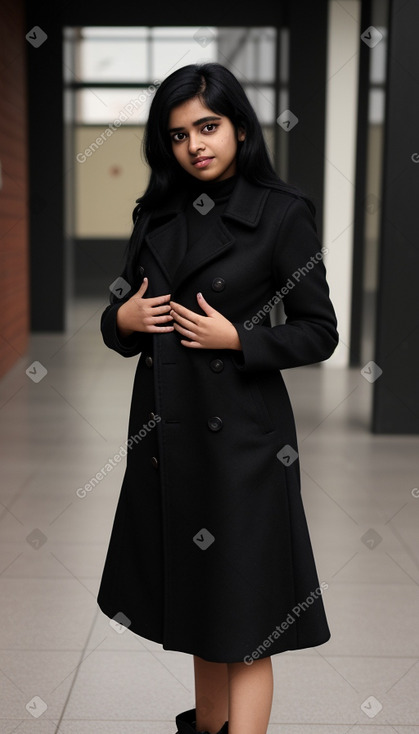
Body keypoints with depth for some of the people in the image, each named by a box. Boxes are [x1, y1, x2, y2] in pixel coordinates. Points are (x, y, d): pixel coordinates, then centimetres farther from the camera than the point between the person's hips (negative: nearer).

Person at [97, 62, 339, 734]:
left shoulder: (282, 213, -8)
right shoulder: (156, 213, 8)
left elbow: (319, 333, -7)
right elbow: (120, 319, 15)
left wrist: (234, 337, -18)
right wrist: (122, 319, -7)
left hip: (240, 433, -6)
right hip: (165, 427, 6)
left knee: (243, 611, 1)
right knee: (195, 600, 19)